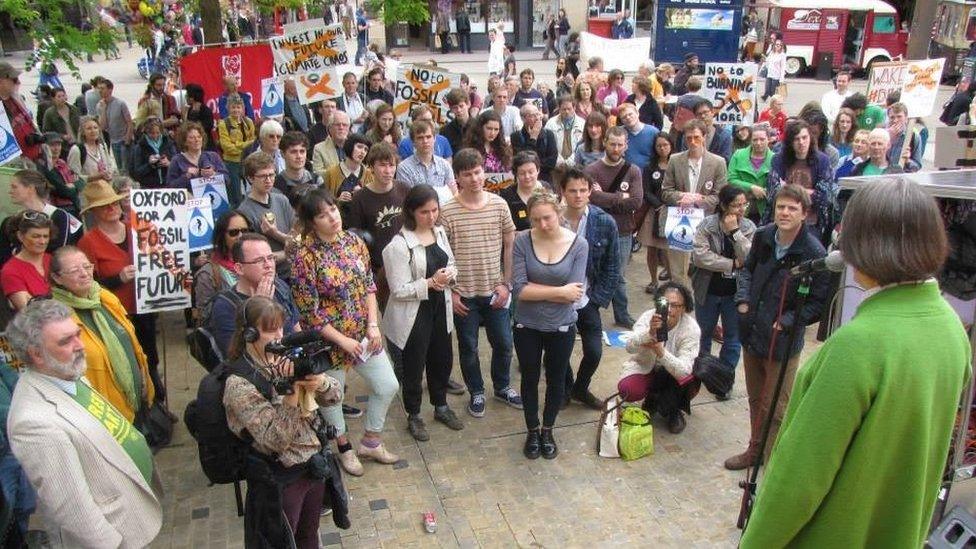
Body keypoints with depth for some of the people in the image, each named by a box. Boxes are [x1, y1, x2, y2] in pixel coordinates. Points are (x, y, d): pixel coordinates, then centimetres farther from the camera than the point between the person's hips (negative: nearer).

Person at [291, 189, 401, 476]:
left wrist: (373, 325, -7)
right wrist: (342, 340, -16)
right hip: (328, 339, -5)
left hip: (364, 333, 6)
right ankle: (344, 448, 40)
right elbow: (309, 310, -18)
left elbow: (369, 286, 3)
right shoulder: (305, 256, -20)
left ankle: (371, 442, 34)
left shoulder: (354, 241, -3)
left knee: (388, 386, 12)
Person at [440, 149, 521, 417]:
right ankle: (477, 392, 34)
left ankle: (502, 386, 39)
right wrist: (450, 292, -7)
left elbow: (510, 246, 2)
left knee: (503, 343, 14)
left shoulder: (499, 204, -4)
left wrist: (506, 284, -2)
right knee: (468, 347, 13)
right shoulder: (447, 211, -11)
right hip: (463, 293, -2)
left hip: (495, 290, 2)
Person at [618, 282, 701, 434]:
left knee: (691, 382, -30)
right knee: (626, 389, -26)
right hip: (644, 368, 0)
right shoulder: (649, 317, -22)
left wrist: (660, 352, -51)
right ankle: (653, 399, 11)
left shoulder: (691, 328, -24)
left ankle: (671, 411, 4)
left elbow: (684, 370, -34)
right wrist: (650, 332, -57)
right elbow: (630, 347, -37)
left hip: (673, 372, 0)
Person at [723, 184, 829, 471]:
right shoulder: (763, 236, -2)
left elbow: (819, 302, -13)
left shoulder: (813, 252, -18)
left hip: (783, 342, -6)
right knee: (755, 399, 22)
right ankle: (755, 449, 41)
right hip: (752, 334, 6)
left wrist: (788, 321, -18)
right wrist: (743, 298, 1)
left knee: (776, 408, 4)